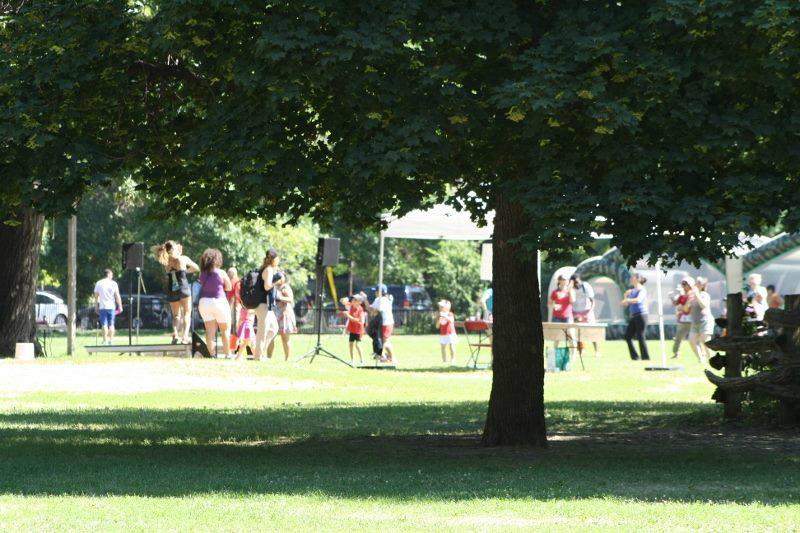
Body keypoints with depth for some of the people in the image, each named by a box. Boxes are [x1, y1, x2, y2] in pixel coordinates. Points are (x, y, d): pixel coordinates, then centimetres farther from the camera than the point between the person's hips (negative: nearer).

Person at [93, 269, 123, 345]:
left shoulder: (98, 284, 4)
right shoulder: (113, 284, -1)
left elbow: (96, 296, 5)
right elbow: (117, 296, -3)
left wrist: (96, 307, 12)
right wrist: (120, 306, 2)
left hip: (102, 307, 0)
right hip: (111, 307, 0)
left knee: (104, 325, -1)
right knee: (111, 324, 6)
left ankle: (105, 341, -7)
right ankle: (111, 340, 4)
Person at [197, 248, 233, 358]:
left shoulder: (202, 274, -1)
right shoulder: (221, 273, -10)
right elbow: (229, 287, 0)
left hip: (204, 302, 3)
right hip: (218, 301, -3)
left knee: (210, 331, 7)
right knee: (225, 331, 9)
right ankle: (227, 354, 9)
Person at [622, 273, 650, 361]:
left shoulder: (642, 290, -7)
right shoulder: (632, 291, 16)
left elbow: (638, 300, -25)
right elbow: (626, 304, 17)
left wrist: (627, 300, -17)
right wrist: (626, 295, 2)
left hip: (641, 315, -8)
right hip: (633, 316, 8)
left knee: (640, 337, -7)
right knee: (627, 336, 2)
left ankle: (645, 357, 0)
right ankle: (634, 356, 8)